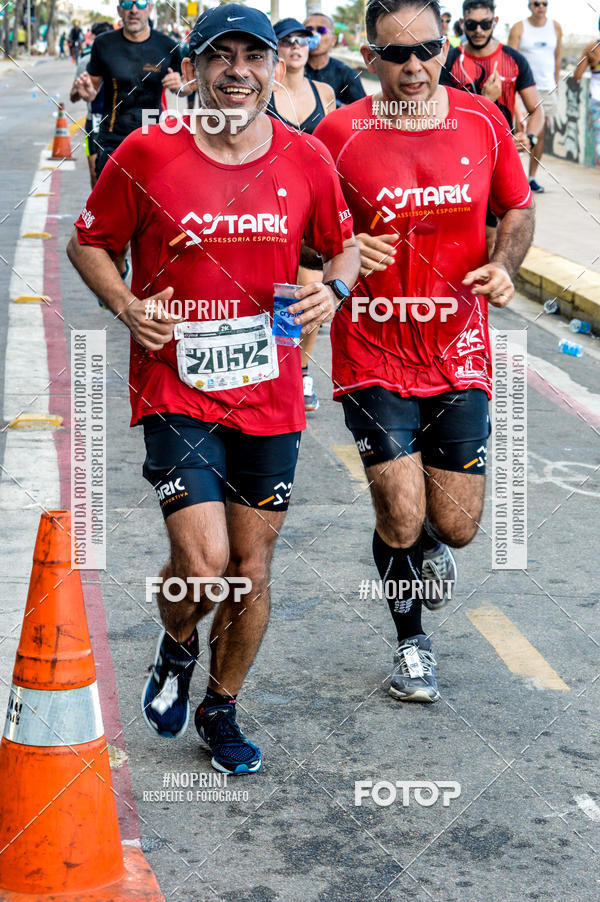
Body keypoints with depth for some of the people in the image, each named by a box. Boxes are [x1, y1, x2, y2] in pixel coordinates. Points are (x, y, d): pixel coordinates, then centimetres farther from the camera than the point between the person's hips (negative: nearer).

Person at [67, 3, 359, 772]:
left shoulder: (307, 159, 0)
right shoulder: (146, 155, -8)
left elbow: (344, 246, 15)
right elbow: (87, 244, 4)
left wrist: (333, 290, -7)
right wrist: (126, 306, -14)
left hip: (269, 399, 3)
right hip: (177, 393, -3)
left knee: (251, 572, 10)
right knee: (203, 567, -14)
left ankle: (220, 710, 34)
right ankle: (177, 648, 23)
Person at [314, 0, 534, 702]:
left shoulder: (482, 123, 0)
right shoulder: (338, 134, -8)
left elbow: (517, 209, 14)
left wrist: (504, 264, -6)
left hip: (458, 354, 2)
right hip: (373, 358, -2)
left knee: (455, 528, 3)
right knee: (400, 522, -6)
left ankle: (430, 543, 43)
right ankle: (412, 643, 23)